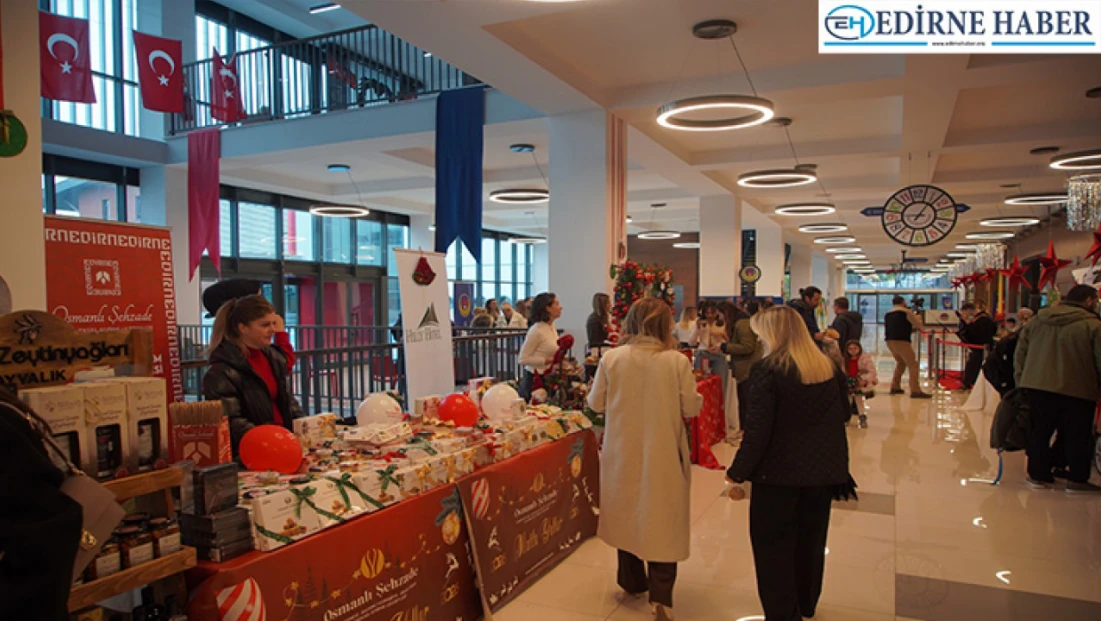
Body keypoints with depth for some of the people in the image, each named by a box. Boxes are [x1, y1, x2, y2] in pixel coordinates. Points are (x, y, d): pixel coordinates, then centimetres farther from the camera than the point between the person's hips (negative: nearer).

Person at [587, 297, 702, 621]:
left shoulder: (611, 358, -9)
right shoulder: (677, 361, -14)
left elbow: (595, 403, -2)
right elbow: (691, 407, -8)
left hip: (622, 450, 2)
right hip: (663, 453, -2)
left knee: (627, 512, 20)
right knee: (662, 519, 10)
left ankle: (633, 581, 36)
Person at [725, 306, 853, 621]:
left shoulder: (768, 369, -16)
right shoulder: (829, 367, 2)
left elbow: (757, 430, -19)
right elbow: (843, 415, 13)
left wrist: (738, 474, -12)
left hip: (779, 472, -6)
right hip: (823, 471, 7)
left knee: (774, 548, 9)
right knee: (810, 542, 23)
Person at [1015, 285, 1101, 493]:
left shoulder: (1038, 320, 7)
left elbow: (1020, 352, 10)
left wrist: (1021, 380, 16)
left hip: (1037, 387, 4)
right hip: (1077, 391, -4)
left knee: (1040, 431, 13)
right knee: (1077, 436, 9)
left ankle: (1037, 475, 19)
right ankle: (1077, 480, 16)